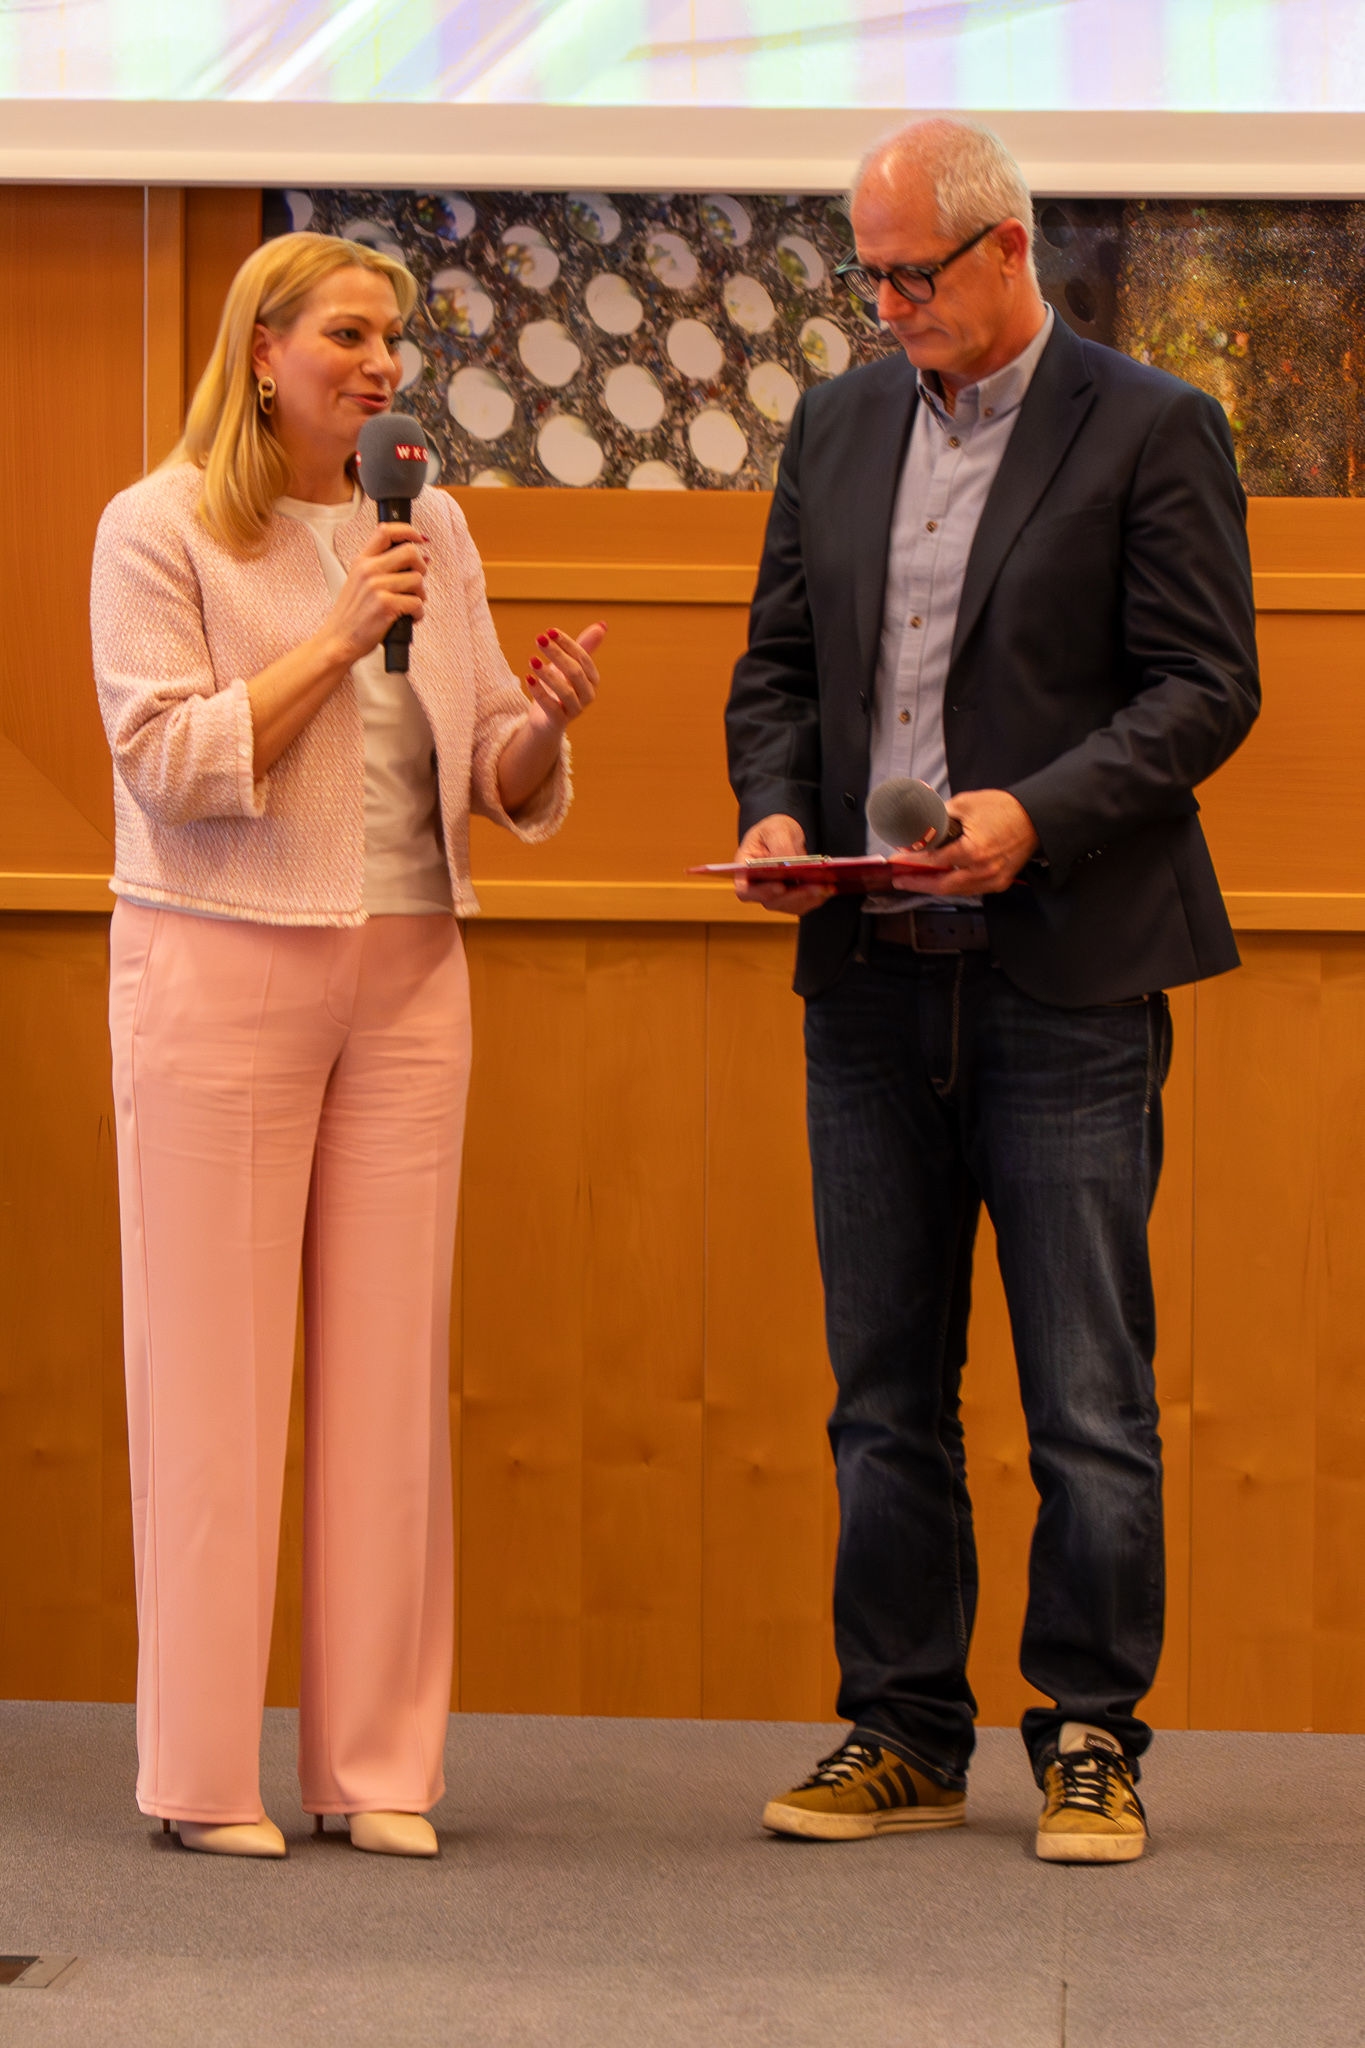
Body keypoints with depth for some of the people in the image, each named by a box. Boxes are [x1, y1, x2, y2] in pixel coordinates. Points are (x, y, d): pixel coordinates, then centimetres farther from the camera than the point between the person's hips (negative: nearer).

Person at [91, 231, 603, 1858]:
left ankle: (375, 1762, 10)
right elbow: (172, 761, -12)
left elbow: (497, 785, 13)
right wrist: (339, 637, -15)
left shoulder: (429, 532, 12)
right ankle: (204, 1770, 5)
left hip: (404, 975, 5)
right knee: (214, 1365, -2)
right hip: (219, 972, -5)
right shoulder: (158, 530, -2)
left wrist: (544, 719, -9)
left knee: (391, 1365, 3)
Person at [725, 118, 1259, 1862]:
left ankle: (1089, 1741, 9)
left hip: (1065, 981, -5)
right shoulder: (837, 426, 14)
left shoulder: (1150, 430, -2)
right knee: (883, 1391, 9)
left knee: (1088, 1395, -1)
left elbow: (1206, 686, -7)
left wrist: (1037, 815, -20)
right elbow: (776, 665, 17)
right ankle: (902, 1736, 17)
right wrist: (773, 808, -3)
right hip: (871, 979, 5)